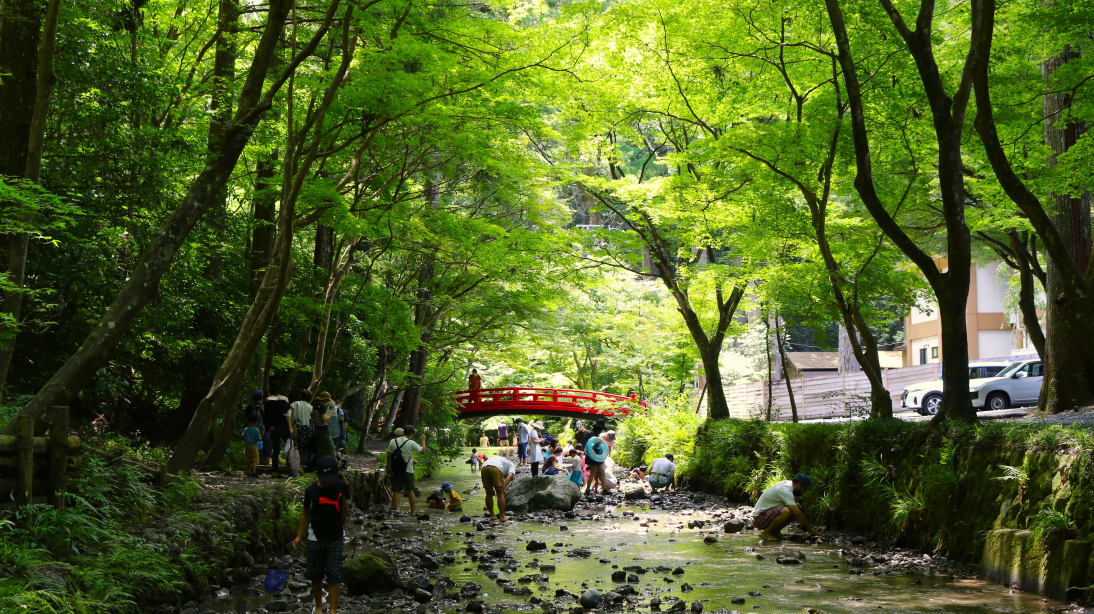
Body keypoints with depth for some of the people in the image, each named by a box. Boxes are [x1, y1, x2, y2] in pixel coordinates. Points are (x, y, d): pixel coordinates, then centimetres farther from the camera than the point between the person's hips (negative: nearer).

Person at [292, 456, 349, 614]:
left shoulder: (342, 487, -8)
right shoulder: (311, 491, -11)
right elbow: (305, 514, 0)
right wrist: (299, 536, 2)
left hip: (335, 538, 0)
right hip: (316, 539, 0)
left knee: (335, 575, -2)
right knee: (316, 575, 11)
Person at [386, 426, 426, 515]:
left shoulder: (392, 442, 1)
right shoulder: (411, 443, -8)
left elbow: (388, 455, 5)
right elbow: (422, 451, 0)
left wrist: (389, 468, 15)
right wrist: (423, 440, 16)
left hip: (396, 470, 2)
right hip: (408, 470, -2)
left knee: (396, 491, 6)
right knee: (410, 491, 4)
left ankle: (396, 508, -2)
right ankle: (413, 511, 7)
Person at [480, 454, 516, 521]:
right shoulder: (512, 466, 28)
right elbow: (510, 476, 4)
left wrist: (491, 489, 30)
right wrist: (503, 489, -3)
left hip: (484, 468, 5)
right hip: (496, 468, -5)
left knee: (489, 493, 18)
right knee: (500, 493, 8)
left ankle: (492, 515, 25)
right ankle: (502, 516, 11)